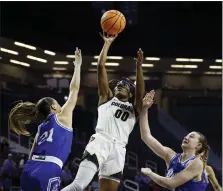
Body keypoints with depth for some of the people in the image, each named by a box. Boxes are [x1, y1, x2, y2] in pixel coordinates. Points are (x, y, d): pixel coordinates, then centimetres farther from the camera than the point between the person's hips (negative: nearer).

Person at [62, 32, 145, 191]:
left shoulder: (134, 109, 24)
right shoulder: (107, 98, 22)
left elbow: (140, 93, 3)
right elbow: (101, 66, 16)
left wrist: (139, 67, -7)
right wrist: (107, 43, 15)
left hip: (118, 149, 3)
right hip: (100, 141, -3)